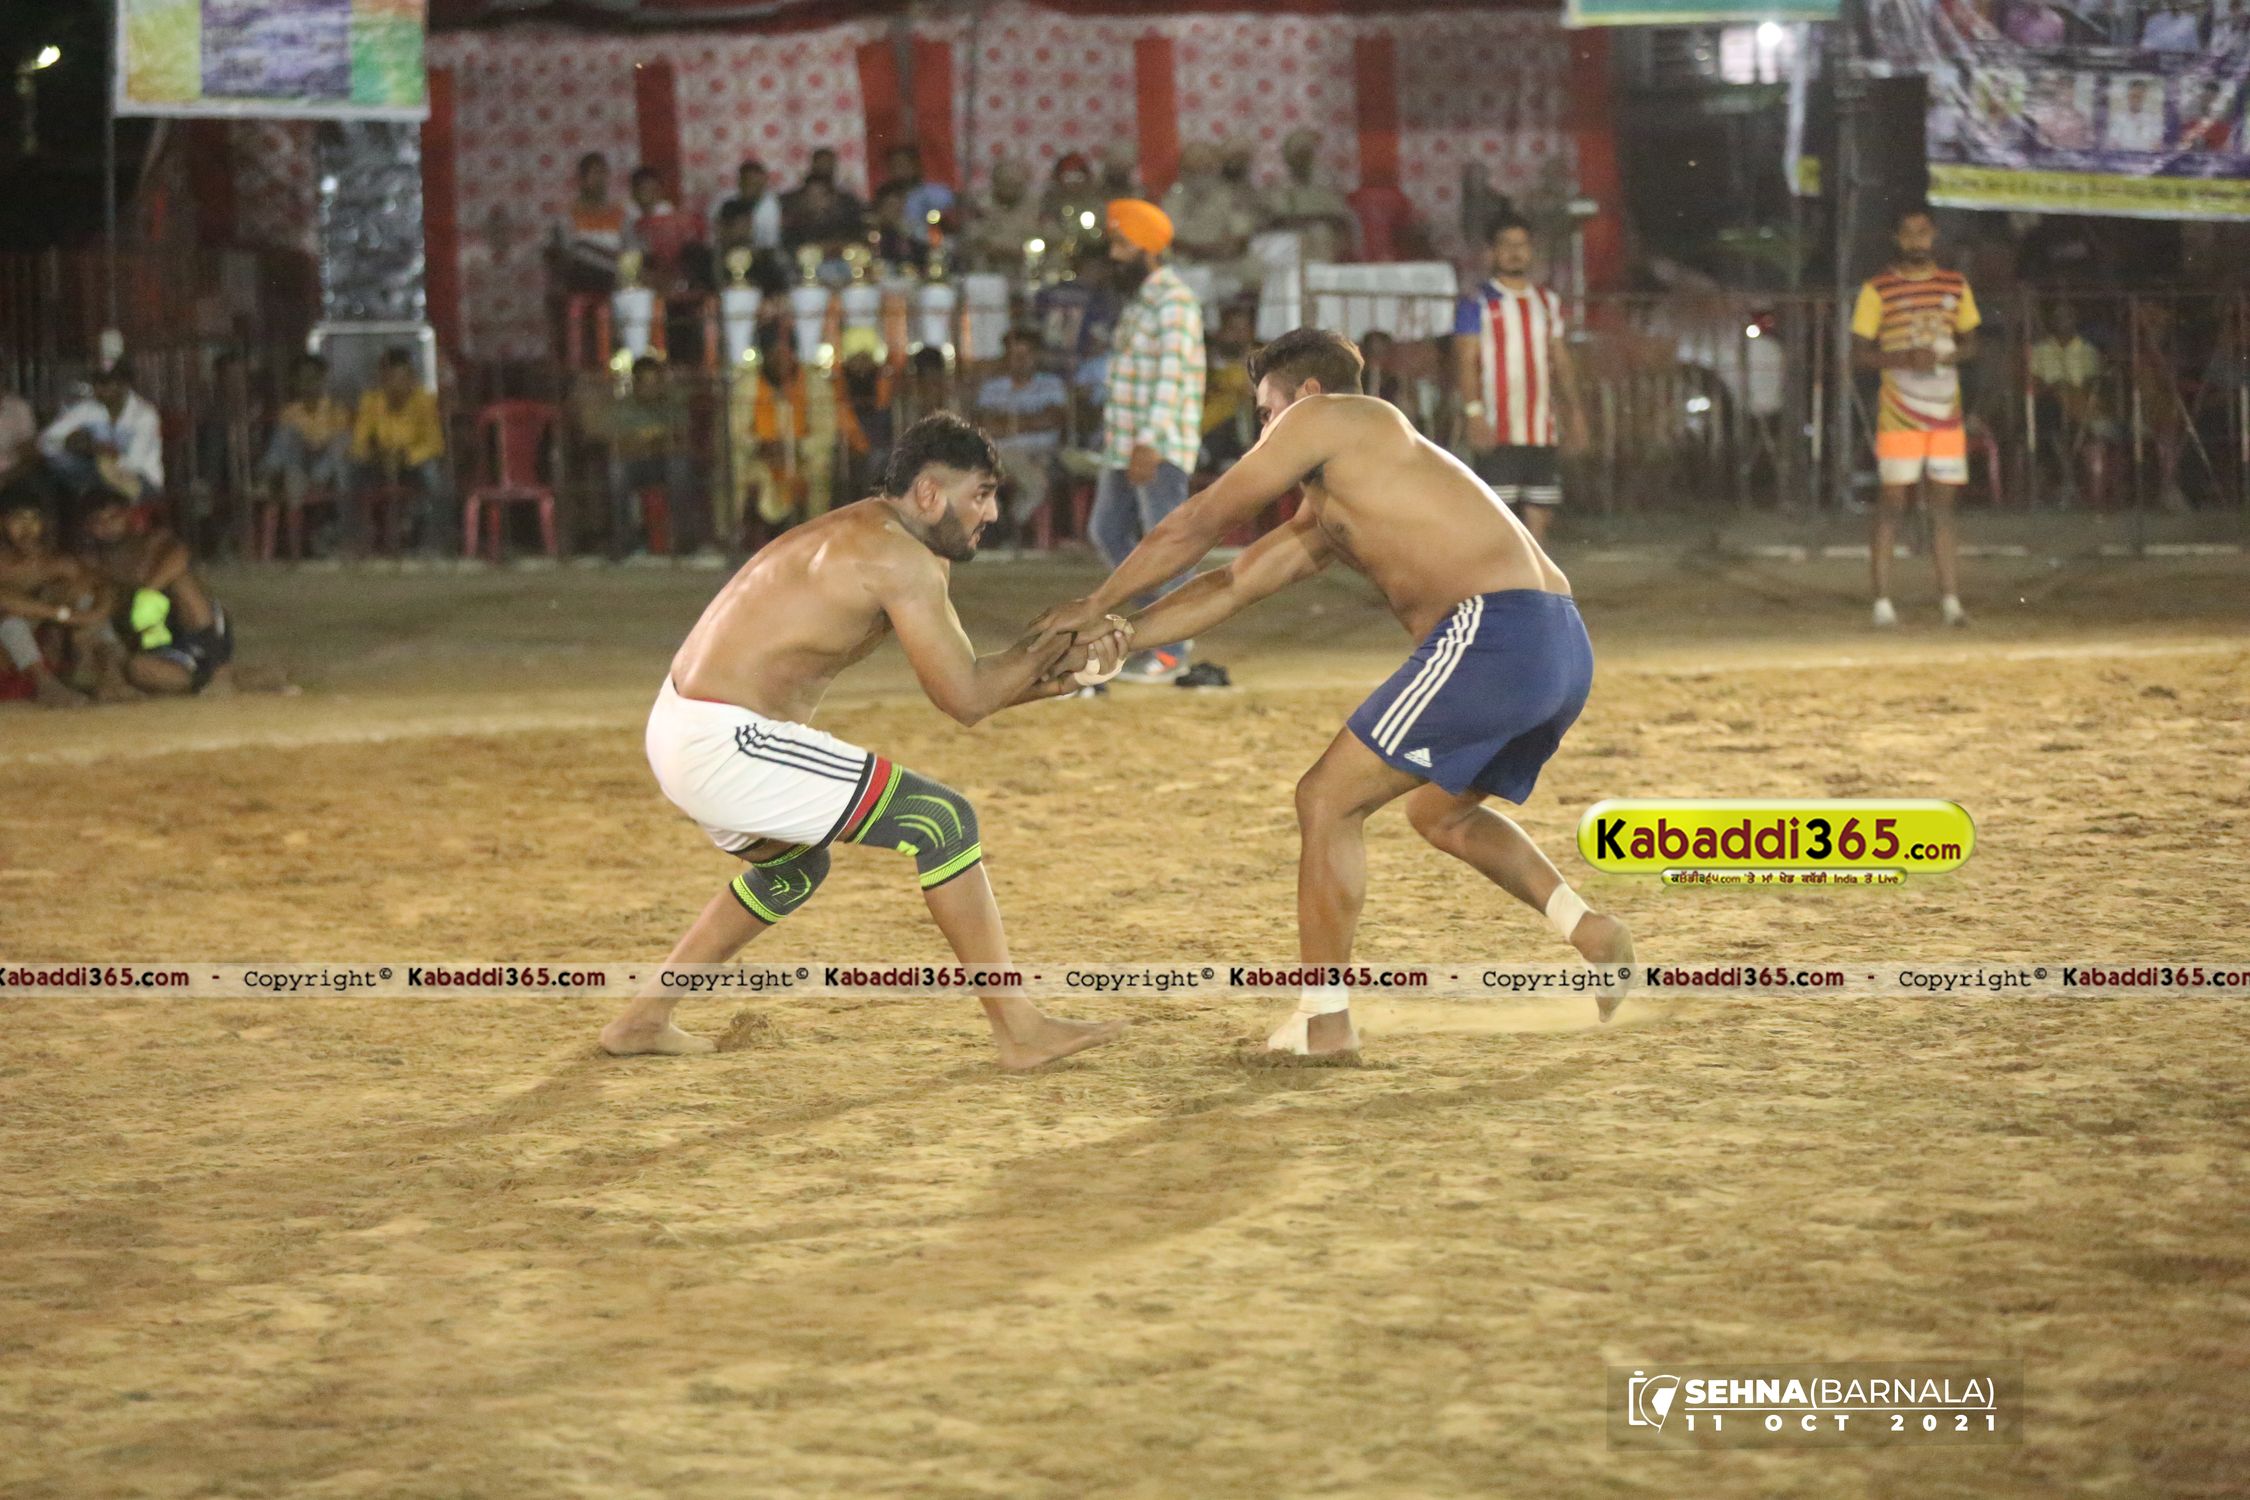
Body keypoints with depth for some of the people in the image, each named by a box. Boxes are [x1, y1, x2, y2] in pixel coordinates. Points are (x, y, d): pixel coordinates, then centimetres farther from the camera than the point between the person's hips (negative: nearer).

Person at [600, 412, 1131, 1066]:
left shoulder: (863, 535, 16)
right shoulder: (902, 560, -14)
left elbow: (962, 684, 17)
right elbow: (966, 699, -14)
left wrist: (1067, 668, 8)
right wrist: (1048, 647, 0)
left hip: (680, 725, 10)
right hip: (725, 744, -10)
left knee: (795, 866, 34)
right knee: (943, 821, -7)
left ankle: (644, 1018, 36)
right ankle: (1020, 1031, -5)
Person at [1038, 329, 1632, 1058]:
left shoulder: (1326, 417, 6)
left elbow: (1198, 525, 10)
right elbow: (1231, 585, 32)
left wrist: (1098, 605, 20)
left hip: (1496, 634, -10)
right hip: (1564, 648, 10)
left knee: (1328, 800, 0)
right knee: (1440, 811, 30)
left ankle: (1324, 1018, 3)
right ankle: (1588, 927, 13)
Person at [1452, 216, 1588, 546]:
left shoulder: (1549, 303, 17)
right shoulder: (1476, 305, 0)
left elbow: (1561, 363, 19)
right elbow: (1465, 362, -8)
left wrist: (1573, 410, 6)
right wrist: (1473, 411, -21)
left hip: (1543, 432, 5)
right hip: (1496, 433, -5)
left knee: (1538, 515, 5)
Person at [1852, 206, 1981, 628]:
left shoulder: (1955, 286, 12)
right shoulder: (1878, 290, 0)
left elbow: (1970, 343, 17)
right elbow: (1860, 353, 0)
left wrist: (1946, 355, -6)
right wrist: (1906, 359, -17)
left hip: (1946, 413, 4)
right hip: (1898, 414, -4)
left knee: (1942, 505, 3)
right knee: (1892, 503, -7)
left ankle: (1950, 600, 4)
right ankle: (1883, 601, -6)